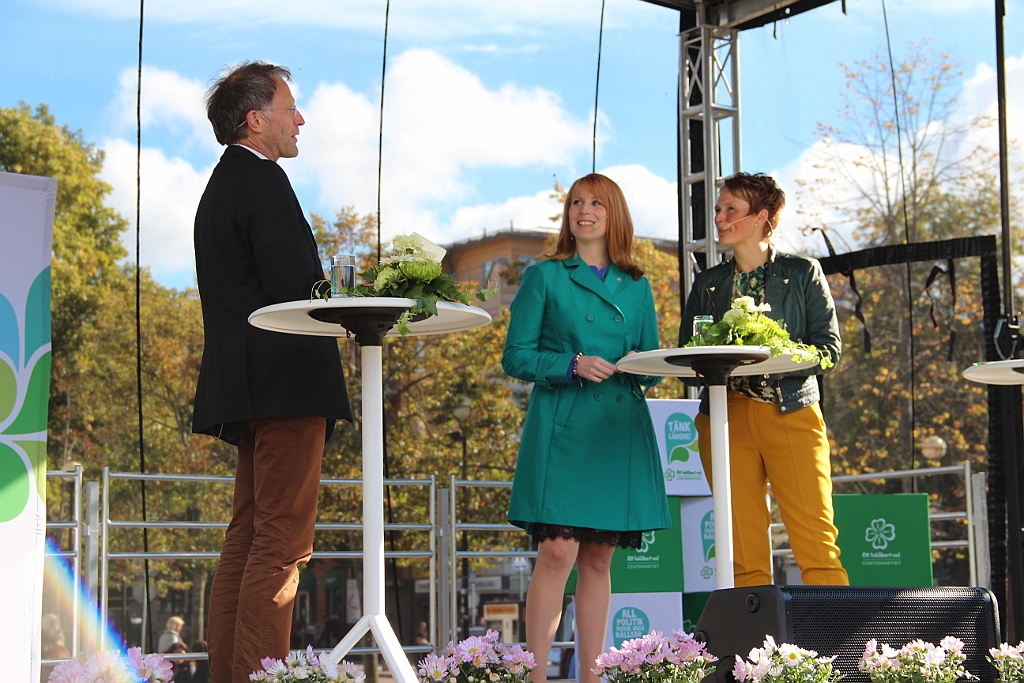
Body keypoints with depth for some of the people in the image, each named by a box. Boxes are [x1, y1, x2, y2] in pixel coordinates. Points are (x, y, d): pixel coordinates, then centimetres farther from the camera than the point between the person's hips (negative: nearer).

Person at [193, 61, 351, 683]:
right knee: (281, 543, -11)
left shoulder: (224, 183, 22)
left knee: (248, 537, 12)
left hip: (245, 391, 11)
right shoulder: (263, 179, -10)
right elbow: (293, 287, -20)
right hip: (286, 380, -11)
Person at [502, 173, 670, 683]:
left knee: (599, 559, 5)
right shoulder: (544, 278, 7)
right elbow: (516, 357, 1)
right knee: (558, 551, -14)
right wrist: (572, 366, -15)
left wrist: (641, 368, -6)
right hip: (561, 427, -4)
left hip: (619, 432, 4)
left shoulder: (636, 287, 16)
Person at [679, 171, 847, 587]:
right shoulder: (707, 284, 17)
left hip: (791, 412, -2)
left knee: (815, 538, -11)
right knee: (744, 549, -3)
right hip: (726, 417, 3)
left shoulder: (802, 273, 9)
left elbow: (829, 346, 0)